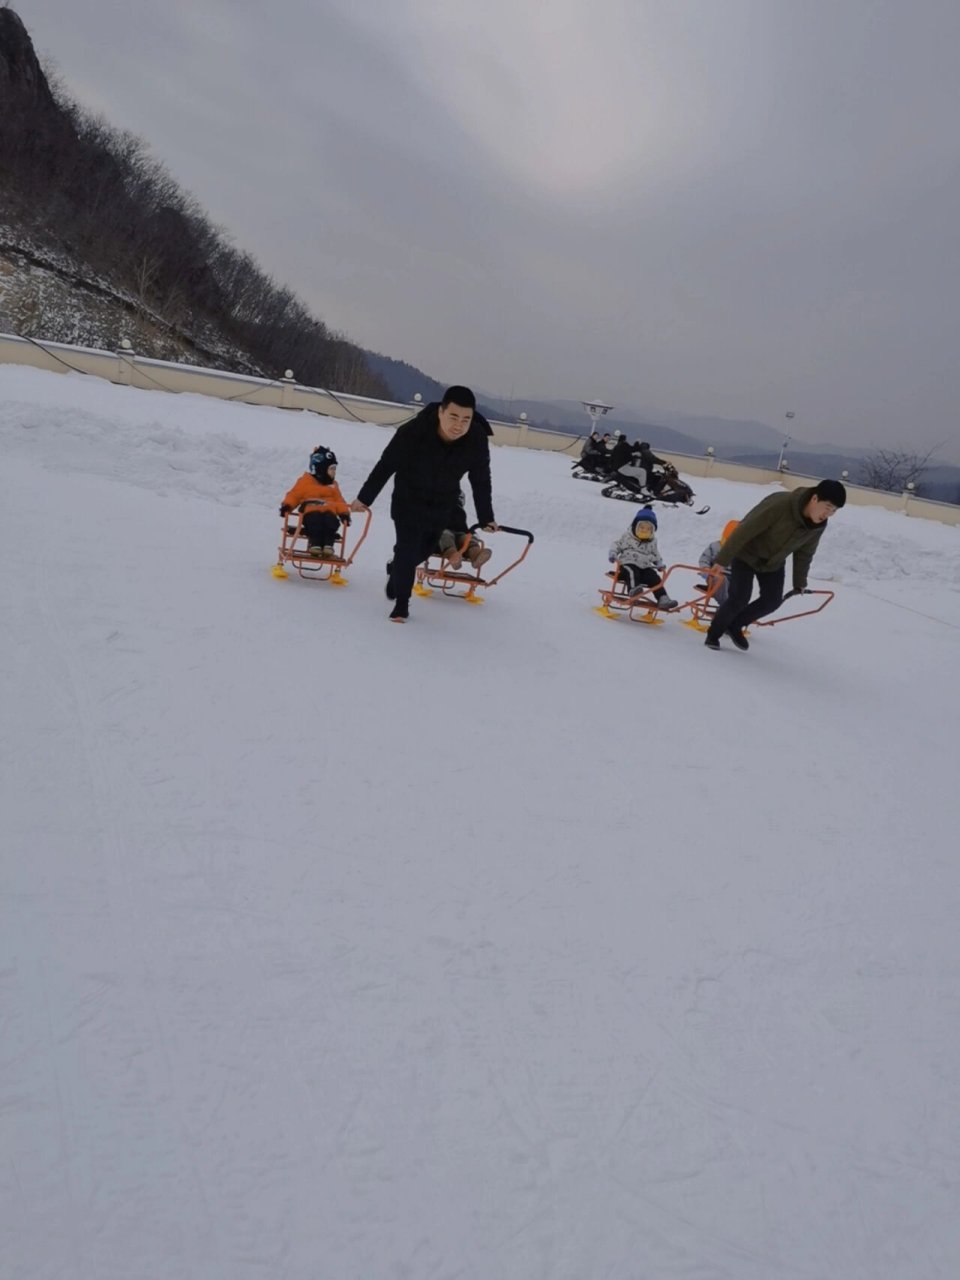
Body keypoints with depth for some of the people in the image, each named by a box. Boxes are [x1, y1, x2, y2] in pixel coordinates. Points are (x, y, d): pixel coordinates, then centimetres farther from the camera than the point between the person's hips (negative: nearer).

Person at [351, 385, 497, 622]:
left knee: (422, 549, 19)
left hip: (442, 505, 4)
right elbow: (386, 466, -19)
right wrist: (364, 498, -12)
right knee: (408, 549, -10)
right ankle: (401, 603, 7)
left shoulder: (478, 440, -25)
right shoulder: (413, 432, -33)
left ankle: (397, 569, 50)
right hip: (408, 499, -3)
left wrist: (486, 517, -3)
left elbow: (481, 481, -10)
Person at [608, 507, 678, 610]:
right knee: (632, 572, -38)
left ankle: (663, 599, -20)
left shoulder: (652, 542, 15)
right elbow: (617, 545, 6)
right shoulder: (627, 537, 3)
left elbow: (655, 554, 29)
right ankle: (633, 588, -59)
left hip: (645, 567, 4)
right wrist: (613, 554, -12)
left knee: (655, 578, -16)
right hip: (628, 564, -4)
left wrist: (659, 564, 17)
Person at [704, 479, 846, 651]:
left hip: (773, 563, 6)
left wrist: (800, 582, 9)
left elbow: (804, 553, 3)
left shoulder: (819, 525, -15)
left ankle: (735, 626, 22)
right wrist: (722, 559, -28)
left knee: (772, 601, 1)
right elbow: (745, 530, -31)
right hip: (746, 554, -6)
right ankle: (713, 634, 10)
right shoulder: (780, 504, -36)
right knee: (739, 599, -12)